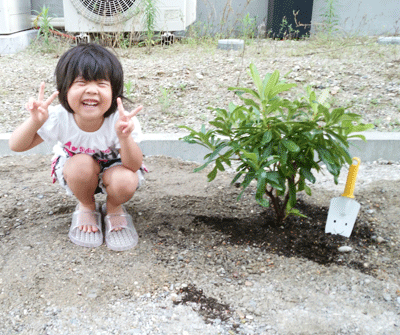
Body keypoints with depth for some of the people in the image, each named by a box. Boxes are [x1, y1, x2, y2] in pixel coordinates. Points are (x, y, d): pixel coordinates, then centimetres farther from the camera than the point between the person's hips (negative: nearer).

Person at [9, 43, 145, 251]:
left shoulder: (120, 121, -31)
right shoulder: (59, 118, -28)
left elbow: (135, 166, -30)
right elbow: (16, 146, -20)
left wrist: (124, 137, -50)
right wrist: (35, 122, -42)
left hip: (113, 167, -1)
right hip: (77, 172, 1)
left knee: (126, 182, -34)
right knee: (82, 164, -34)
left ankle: (114, 209, 5)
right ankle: (86, 207, 0)